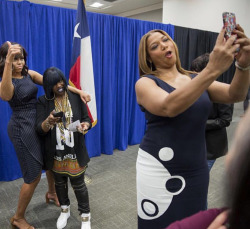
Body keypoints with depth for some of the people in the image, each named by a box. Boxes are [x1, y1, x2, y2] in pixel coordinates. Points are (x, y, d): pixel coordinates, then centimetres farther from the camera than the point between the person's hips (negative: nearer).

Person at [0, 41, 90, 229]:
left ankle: (51, 193, 49)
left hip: (40, 123, 7)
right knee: (34, 175, 0)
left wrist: (79, 91, -17)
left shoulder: (30, 74, 3)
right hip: (23, 129, -7)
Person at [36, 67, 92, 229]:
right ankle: (65, 209, 48)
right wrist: (49, 121, -35)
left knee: (78, 184, 8)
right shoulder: (43, 102, -6)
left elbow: (87, 119, -1)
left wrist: (85, 125, -25)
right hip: (55, 153, 2)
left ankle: (85, 215, 31)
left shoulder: (76, 97, -6)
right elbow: (40, 129, -12)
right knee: (60, 183, 21)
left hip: (75, 152, -1)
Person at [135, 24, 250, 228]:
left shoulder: (196, 79, 6)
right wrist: (213, 69, -33)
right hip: (158, 169, -4)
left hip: (196, 170, 5)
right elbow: (169, 107, -28)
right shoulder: (145, 83, -8)